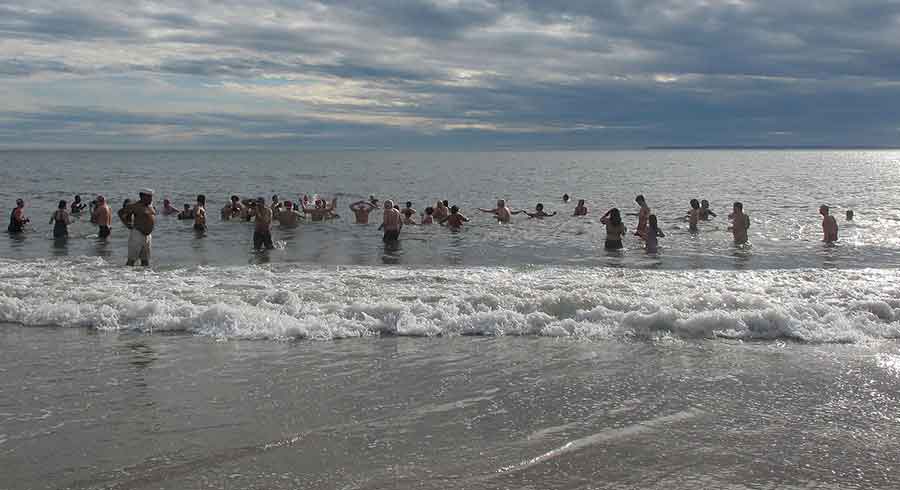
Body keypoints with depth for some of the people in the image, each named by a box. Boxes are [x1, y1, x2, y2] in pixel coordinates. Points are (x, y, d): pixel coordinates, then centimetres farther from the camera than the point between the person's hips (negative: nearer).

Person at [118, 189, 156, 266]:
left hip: (147, 236, 8)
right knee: (131, 260, -8)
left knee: (145, 261, 10)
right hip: (137, 235, -8)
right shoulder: (136, 206, -12)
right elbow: (121, 212, -9)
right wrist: (127, 224, -10)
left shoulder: (150, 205, 11)